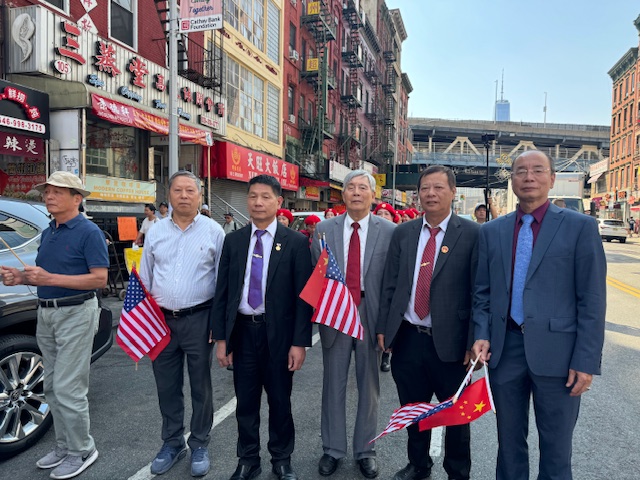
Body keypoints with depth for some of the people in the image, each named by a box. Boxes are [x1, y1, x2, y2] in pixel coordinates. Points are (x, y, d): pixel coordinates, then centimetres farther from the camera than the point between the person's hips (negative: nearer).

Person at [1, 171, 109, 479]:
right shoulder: (48, 233, 13)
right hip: (45, 314, 9)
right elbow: (44, 274, 20)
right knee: (52, 387, 16)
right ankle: (64, 446, 31)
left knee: (68, 388, -4)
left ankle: (81, 451, 14)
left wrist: (50, 279, -24)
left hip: (75, 315, -8)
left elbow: (100, 279, -19)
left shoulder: (88, 232, -12)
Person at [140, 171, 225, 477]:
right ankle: (172, 443, 35)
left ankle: (199, 445, 29)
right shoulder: (155, 232, 6)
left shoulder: (213, 231, -4)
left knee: (201, 385, 10)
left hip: (199, 319, -3)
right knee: (166, 387, 15)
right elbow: (144, 279, 12)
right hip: (161, 320, 3)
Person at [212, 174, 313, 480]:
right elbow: (222, 292, 4)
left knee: (280, 400, 13)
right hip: (242, 331, 3)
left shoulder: (296, 242, -6)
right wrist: (221, 338, 1)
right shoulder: (233, 241, 3)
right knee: (245, 401, 14)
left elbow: (303, 295, -7)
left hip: (278, 332, -2)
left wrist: (300, 342, -10)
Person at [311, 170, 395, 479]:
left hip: (371, 316, -1)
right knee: (333, 385, 13)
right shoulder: (324, 230, 2)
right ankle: (332, 449, 32)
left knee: (369, 386, 13)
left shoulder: (389, 231, -2)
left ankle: (365, 450, 33)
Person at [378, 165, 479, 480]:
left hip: (450, 342, -3)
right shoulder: (403, 233, 5)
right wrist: (383, 328, 4)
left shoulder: (471, 234, -6)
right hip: (407, 339, 3)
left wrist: (473, 342, -9)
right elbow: (390, 285, 7)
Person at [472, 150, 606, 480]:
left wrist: (586, 360, -9)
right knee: (509, 441, 17)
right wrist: (482, 335, -4)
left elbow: (592, 300, -6)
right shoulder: (491, 231, 7)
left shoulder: (580, 227, -3)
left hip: (556, 351, -2)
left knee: (556, 447, 12)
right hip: (505, 348, 3)